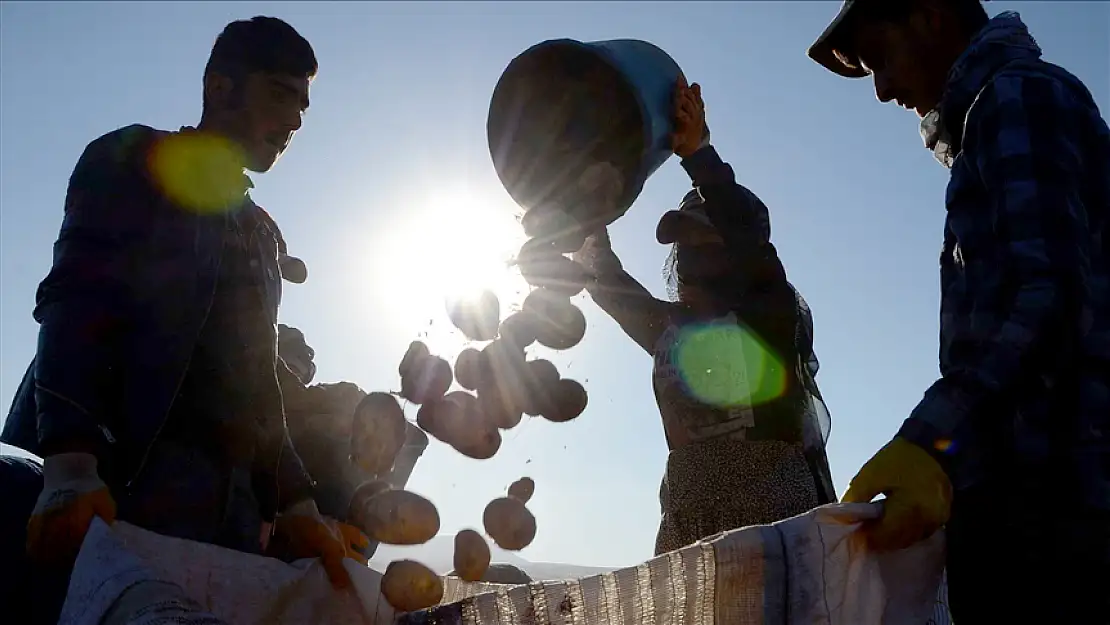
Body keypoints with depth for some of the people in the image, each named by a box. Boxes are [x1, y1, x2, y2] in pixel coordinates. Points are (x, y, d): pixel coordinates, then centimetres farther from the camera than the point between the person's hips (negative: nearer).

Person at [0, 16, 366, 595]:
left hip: (227, 499, 6)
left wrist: (295, 504, 5)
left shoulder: (260, 233, 26)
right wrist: (71, 460, -25)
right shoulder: (137, 160, 8)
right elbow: (73, 304, -8)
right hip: (113, 478, -5)